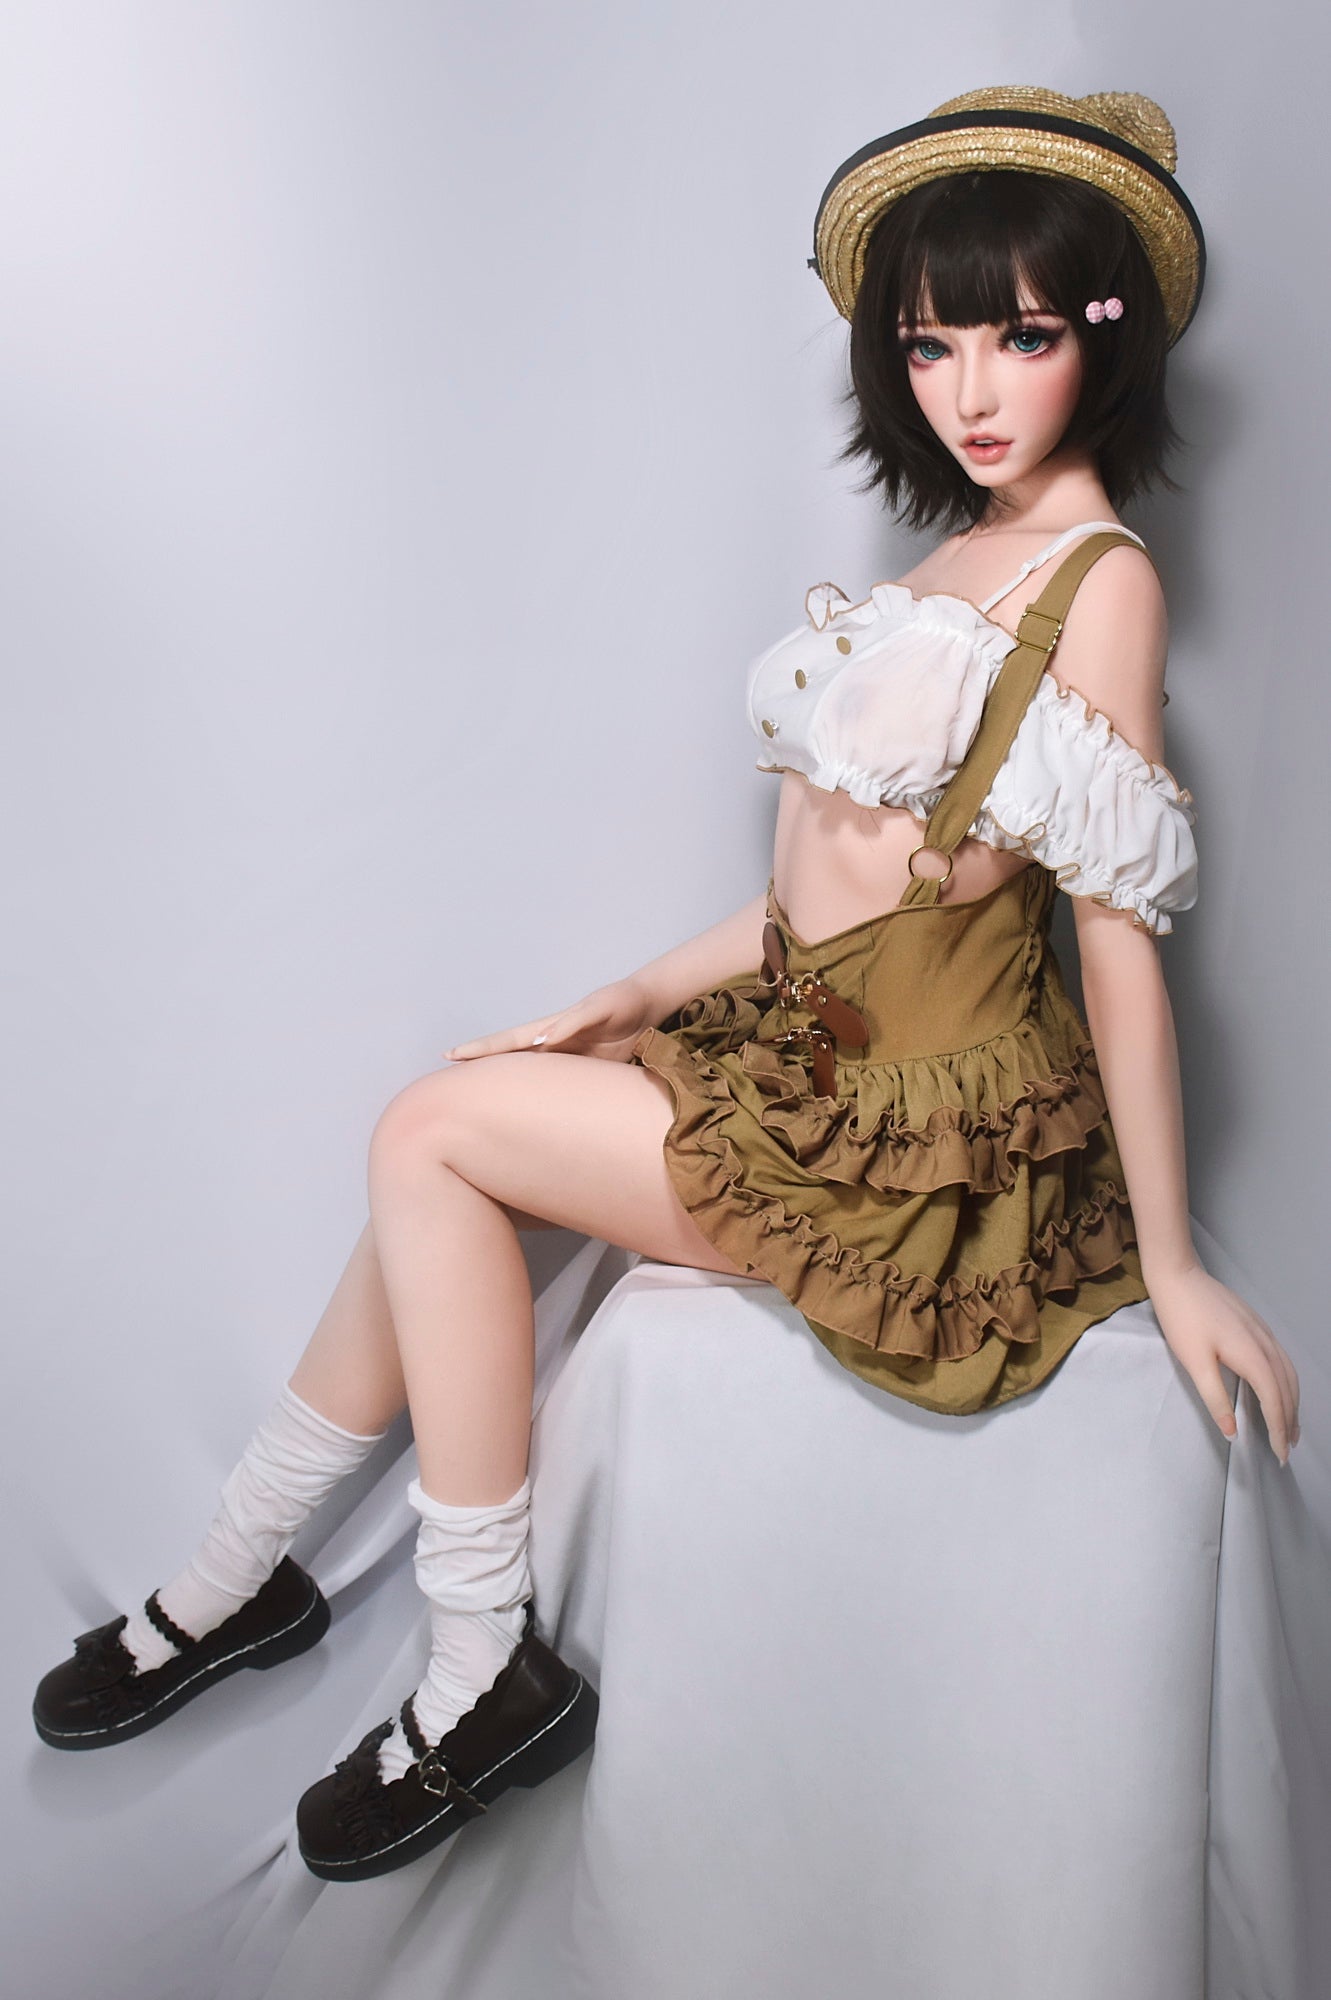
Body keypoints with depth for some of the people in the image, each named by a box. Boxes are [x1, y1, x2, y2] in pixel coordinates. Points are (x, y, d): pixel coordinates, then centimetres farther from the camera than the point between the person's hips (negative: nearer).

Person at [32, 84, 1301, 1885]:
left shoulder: (1099, 578, -11)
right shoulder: (960, 557, 14)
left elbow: (1121, 932, -14)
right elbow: (837, 874, 12)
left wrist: (1169, 1263, -10)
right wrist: (625, 1007, 7)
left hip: (920, 1125, -8)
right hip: (812, 1050, 8)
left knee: (434, 1132, -11)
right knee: (438, 1168, 1)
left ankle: (487, 1675, 2)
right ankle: (239, 1576, 18)